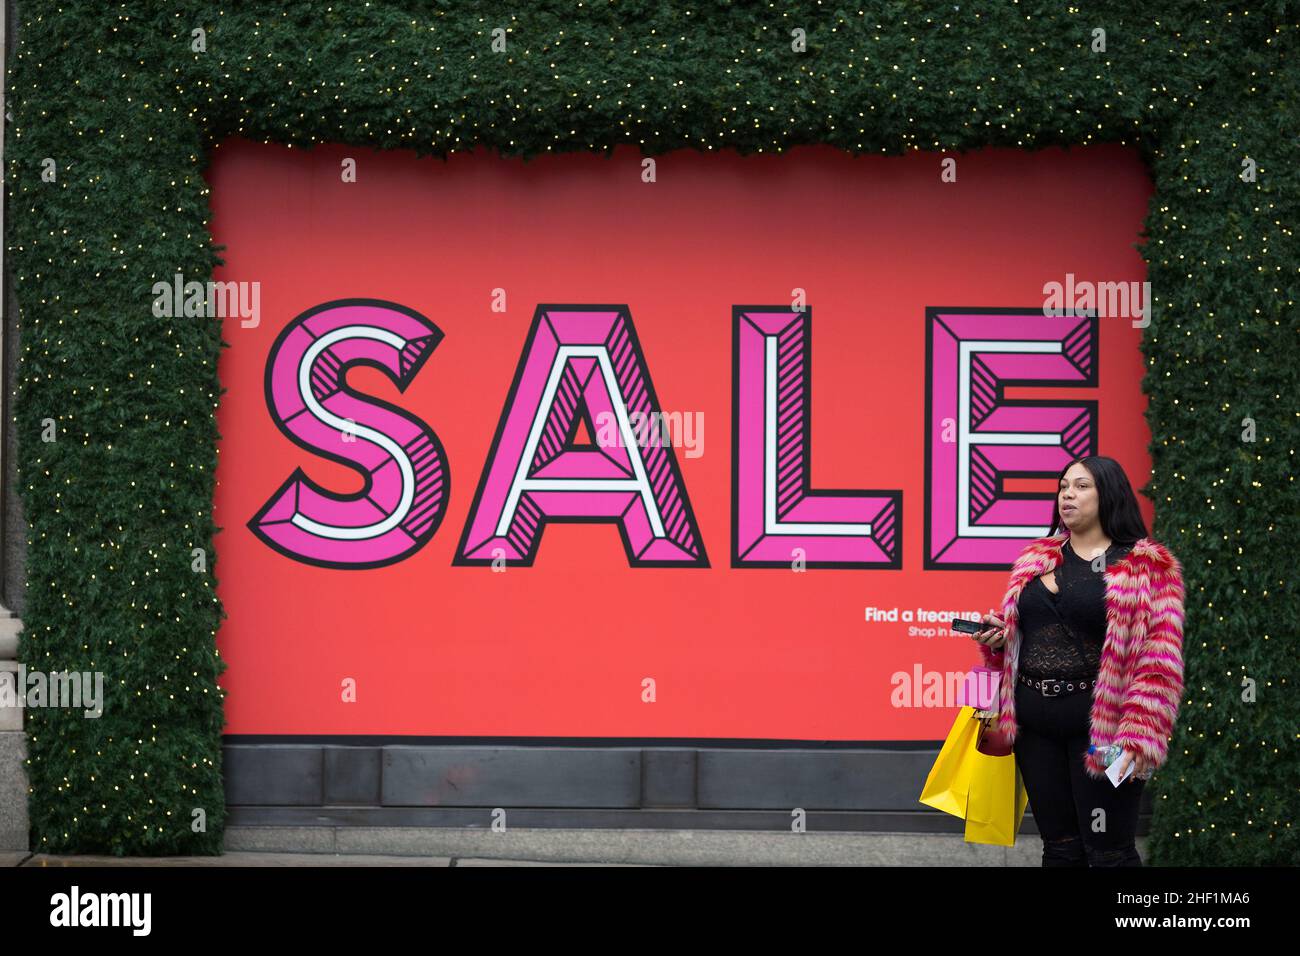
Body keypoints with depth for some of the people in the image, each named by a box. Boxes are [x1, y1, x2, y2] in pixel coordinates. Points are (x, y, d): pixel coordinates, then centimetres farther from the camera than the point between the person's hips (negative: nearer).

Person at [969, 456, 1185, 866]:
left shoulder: (1146, 565, -4)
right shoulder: (1034, 558, 13)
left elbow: (1158, 660, -11)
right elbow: (1016, 633, 25)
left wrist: (1136, 736, -20)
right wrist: (997, 636, 1)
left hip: (1099, 723, -5)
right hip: (1035, 724, 6)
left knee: (1108, 851, -3)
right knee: (1059, 848, 11)